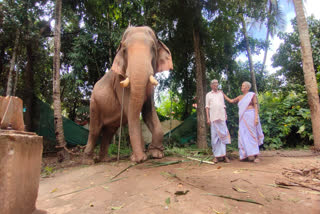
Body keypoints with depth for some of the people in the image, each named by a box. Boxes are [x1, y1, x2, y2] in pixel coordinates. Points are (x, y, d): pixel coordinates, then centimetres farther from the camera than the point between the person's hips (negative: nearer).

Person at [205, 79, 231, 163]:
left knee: (223, 135, -1)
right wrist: (208, 118, -4)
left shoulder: (221, 93, 18)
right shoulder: (208, 94, 10)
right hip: (213, 118, -2)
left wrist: (225, 115, 5)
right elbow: (207, 107, 5)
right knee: (214, 136, -1)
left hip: (222, 117, 2)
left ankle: (223, 154, 3)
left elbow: (223, 105, 17)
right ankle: (216, 155, 3)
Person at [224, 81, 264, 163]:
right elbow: (231, 101, 24)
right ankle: (249, 155, 8)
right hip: (243, 118, 6)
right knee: (244, 136, 2)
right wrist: (223, 94, 25)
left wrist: (256, 117, -15)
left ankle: (256, 156, 0)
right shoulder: (240, 97, 17)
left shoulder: (252, 95, 1)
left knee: (252, 135, -5)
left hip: (250, 116, -5)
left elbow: (256, 106, -5)